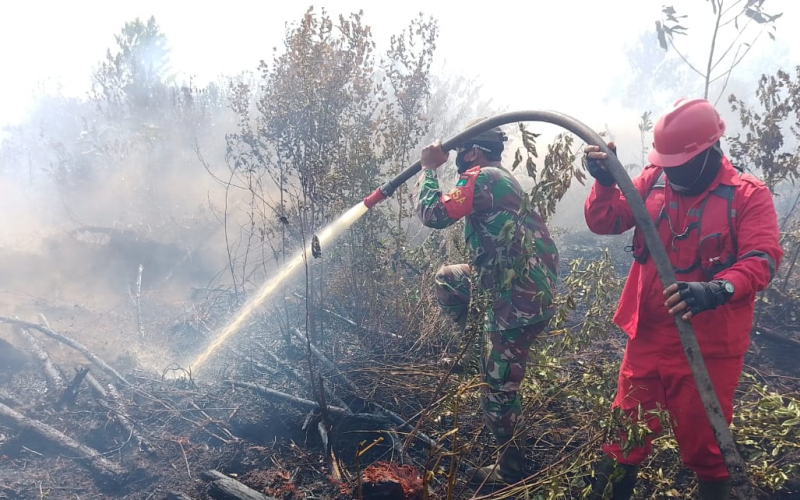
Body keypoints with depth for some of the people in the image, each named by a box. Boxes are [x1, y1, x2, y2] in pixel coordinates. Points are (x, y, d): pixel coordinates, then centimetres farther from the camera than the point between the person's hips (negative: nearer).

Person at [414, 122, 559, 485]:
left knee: (498, 391, 4)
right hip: (526, 287, 10)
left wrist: (428, 168, -5)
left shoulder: (481, 178, -13)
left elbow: (432, 214, -18)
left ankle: (510, 472, 20)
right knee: (447, 277, 21)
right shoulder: (501, 178, 16)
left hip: (519, 302, -10)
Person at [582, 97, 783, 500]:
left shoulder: (748, 194, -8)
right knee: (625, 434, 15)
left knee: (703, 442, 13)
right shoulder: (652, 181, 3)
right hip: (648, 335, 3)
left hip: (708, 344, -3)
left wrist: (717, 290, -38)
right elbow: (605, 222, 2)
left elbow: (761, 259, -19)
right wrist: (605, 181, -17)